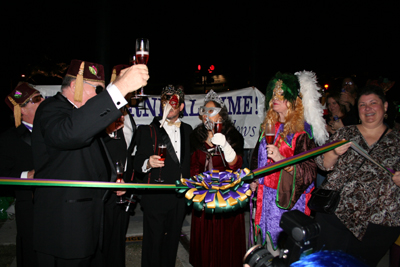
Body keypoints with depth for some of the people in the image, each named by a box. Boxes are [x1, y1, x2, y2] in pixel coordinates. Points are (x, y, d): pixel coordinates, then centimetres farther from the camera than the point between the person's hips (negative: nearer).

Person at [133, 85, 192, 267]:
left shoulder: (187, 130, 11)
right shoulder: (149, 130, -1)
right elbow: (137, 163, -6)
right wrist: (148, 163, -27)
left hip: (180, 197, 4)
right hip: (155, 196, -4)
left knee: (172, 241, 15)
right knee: (153, 243, 2)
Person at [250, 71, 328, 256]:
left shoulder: (302, 131, -12)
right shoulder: (268, 126, 9)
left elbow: (310, 170, -18)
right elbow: (257, 156, 20)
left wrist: (282, 160, -28)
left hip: (288, 198, -6)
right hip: (265, 194, 6)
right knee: (267, 237, 15)